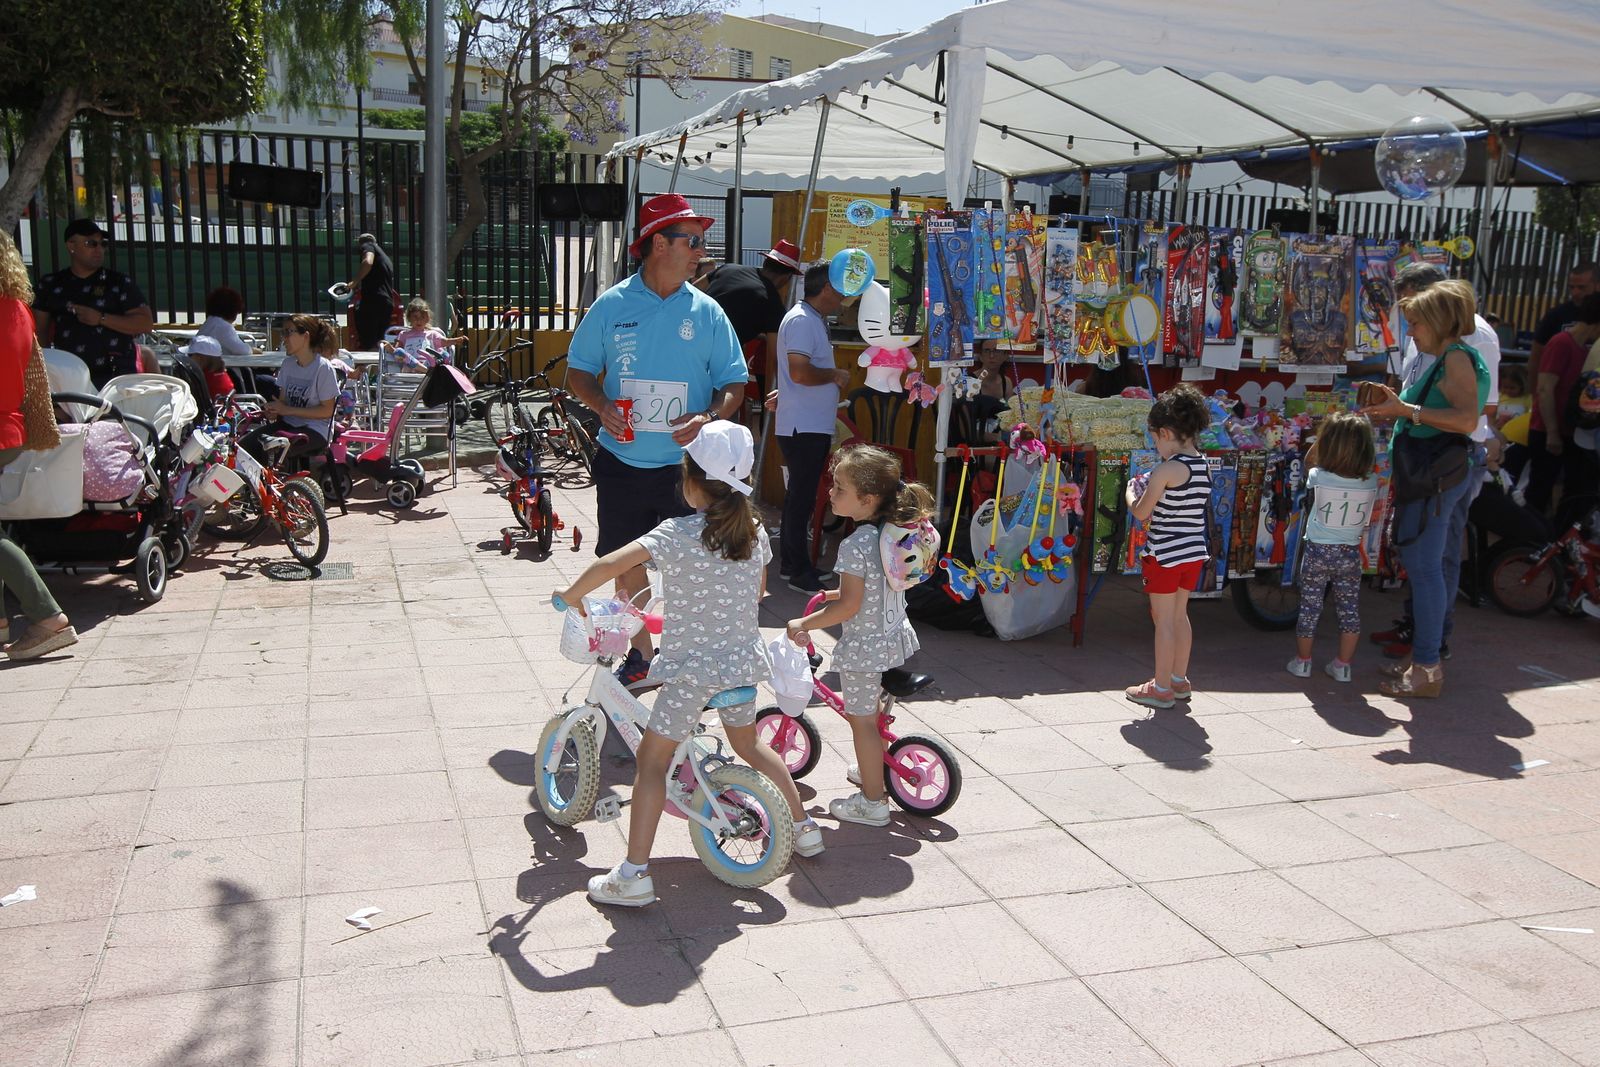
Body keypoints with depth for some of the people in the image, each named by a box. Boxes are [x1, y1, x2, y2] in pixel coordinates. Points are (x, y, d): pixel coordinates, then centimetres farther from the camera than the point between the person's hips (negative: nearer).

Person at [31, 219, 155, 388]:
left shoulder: (119, 282, 7)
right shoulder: (51, 284, 14)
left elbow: (146, 323, -1)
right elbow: (39, 331, 15)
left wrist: (101, 319, -9)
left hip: (116, 375, -2)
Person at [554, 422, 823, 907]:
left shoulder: (677, 533, -16)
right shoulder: (754, 532, 0)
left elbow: (610, 564, -27)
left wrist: (571, 594, -10)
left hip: (692, 667, -6)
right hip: (743, 661, 6)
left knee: (651, 759, 4)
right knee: (749, 744, 28)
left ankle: (633, 874, 3)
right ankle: (804, 827, 36)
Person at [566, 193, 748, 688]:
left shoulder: (707, 312, 1)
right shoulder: (611, 306, 1)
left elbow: (734, 383, 3)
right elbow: (578, 371, 6)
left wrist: (709, 416, -17)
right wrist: (601, 406, -14)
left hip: (687, 465, 0)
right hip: (622, 462, 1)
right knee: (628, 563, 11)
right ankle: (640, 654, 28)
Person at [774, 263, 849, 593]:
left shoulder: (815, 320, 17)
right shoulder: (801, 321, -16)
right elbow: (799, 372, -26)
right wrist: (836, 375, -13)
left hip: (813, 426, 10)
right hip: (802, 427, -10)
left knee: (800, 497, 15)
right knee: (801, 498, -5)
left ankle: (791, 564, 24)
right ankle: (799, 572, 1)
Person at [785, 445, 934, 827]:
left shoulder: (855, 545, -26)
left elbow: (849, 607, -24)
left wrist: (803, 625, -14)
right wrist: (841, 591, 22)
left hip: (863, 645, -8)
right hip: (895, 636, 9)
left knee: (861, 720, 6)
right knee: (875, 713, 27)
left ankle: (872, 802, 16)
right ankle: (874, 770, 45)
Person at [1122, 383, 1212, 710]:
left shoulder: (1167, 469, -19)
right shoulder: (1203, 467, 4)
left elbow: (1140, 512, -14)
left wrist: (1131, 491, 5)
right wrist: (1151, 488, 13)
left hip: (1165, 554, -8)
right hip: (1194, 552, 8)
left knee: (1163, 619, 2)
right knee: (1180, 616, 19)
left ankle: (1161, 689, 10)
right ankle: (1179, 680, 29)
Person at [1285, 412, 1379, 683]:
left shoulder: (1318, 477, -16)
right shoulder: (1371, 482, -12)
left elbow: (1309, 459, 5)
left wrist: (1323, 435, -1)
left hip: (1318, 551, -1)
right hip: (1350, 553, 1)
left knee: (1310, 607, 10)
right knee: (1349, 610, 12)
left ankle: (1302, 660, 21)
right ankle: (1343, 665, 18)